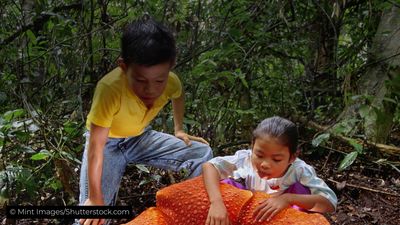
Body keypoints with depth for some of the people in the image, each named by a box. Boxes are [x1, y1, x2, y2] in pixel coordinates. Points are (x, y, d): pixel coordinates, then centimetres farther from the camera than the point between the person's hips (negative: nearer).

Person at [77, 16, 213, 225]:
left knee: (203, 154, -5)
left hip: (141, 137, 5)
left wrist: (179, 130, 6)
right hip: (107, 142, -4)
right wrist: (94, 199, -32)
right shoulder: (109, 89, -39)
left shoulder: (171, 82, -22)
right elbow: (96, 148, -34)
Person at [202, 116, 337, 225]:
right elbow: (209, 166, -33)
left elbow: (330, 203, -37)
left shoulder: (299, 170, -31)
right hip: (248, 210, 1)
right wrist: (216, 202, -49)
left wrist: (288, 198, -48)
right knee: (228, 183, -24)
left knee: (300, 188, -30)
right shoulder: (247, 158, -29)